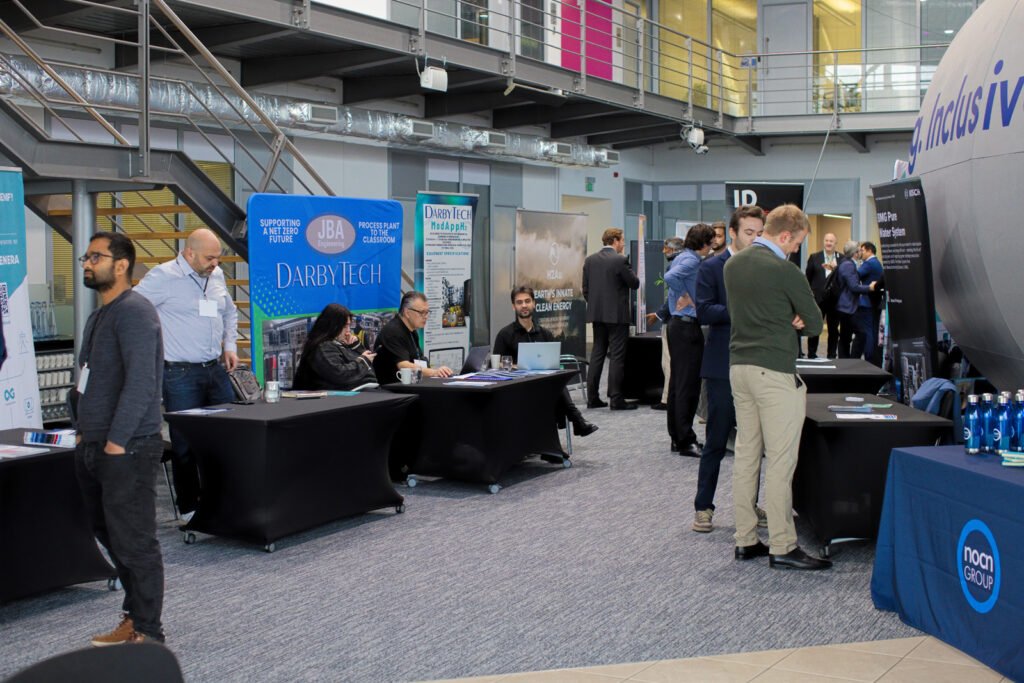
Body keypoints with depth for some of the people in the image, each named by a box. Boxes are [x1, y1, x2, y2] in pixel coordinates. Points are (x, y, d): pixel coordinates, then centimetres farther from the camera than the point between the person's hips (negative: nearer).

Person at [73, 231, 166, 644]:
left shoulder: (133, 312, -14)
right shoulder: (99, 316, 17)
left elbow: (141, 381, -23)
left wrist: (116, 441, -22)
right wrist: (83, 430, 15)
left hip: (126, 450, -10)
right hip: (94, 448, 10)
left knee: (134, 543, -3)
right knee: (110, 536, 15)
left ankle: (147, 633, 7)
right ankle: (135, 617, 27)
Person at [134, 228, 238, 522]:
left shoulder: (217, 276, 11)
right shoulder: (164, 277, -10)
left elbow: (229, 312, 28)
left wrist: (230, 345, 17)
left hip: (216, 369, 7)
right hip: (180, 373, -7)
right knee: (186, 443, -1)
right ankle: (189, 508, 10)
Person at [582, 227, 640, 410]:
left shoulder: (590, 260, 6)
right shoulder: (620, 260, -13)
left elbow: (585, 289, 9)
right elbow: (635, 283, -4)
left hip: (597, 314, 6)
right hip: (617, 315, -6)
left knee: (597, 354, 11)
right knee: (617, 356, -2)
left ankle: (593, 398, 11)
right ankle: (616, 399, -3)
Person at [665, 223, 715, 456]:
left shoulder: (682, 258, 14)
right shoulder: (692, 260, -15)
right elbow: (670, 277, -31)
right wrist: (685, 298, -19)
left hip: (677, 324, 10)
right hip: (688, 326, -10)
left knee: (677, 383, 13)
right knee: (688, 385, -7)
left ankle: (677, 438, 19)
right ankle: (686, 442, -4)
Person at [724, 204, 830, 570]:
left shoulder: (733, 264, 10)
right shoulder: (784, 271, -14)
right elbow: (814, 323, -7)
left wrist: (786, 319, 3)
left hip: (738, 365, 8)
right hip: (774, 371, -8)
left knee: (745, 454, 12)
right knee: (780, 461, -4)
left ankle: (745, 540, 17)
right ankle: (782, 547, 0)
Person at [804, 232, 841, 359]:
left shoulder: (842, 259, 3)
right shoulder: (814, 257, 4)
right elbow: (808, 277, 5)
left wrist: (835, 269, -21)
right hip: (818, 299, -1)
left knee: (833, 330, 7)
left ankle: (831, 356, 16)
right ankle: (811, 355, 11)